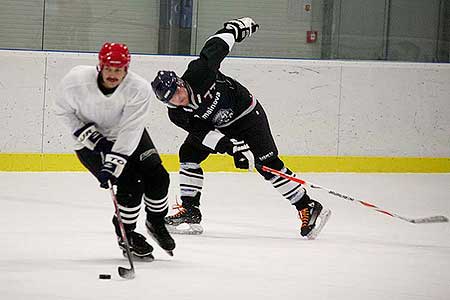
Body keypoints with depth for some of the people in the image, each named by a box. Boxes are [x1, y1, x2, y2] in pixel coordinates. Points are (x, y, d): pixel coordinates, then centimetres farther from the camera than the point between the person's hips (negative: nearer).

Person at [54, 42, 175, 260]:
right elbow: (63, 110, -8)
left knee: (157, 176, -7)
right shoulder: (77, 81, -26)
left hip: (128, 138, 2)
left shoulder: (139, 89, -27)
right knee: (130, 185, -17)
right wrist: (88, 134, -18)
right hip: (91, 142, -2)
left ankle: (156, 223, 22)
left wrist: (113, 165, -39)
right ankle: (126, 234, 6)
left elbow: (130, 132, -31)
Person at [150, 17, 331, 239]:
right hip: (217, 126, 5)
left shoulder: (199, 73, -31)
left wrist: (235, 27, -6)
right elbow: (204, 134, -22)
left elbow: (217, 45, -17)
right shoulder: (177, 115, -19)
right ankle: (190, 212, 1)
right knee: (188, 154, -7)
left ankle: (309, 209, -6)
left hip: (246, 113, -5)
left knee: (268, 164, -11)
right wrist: (232, 148, -34)